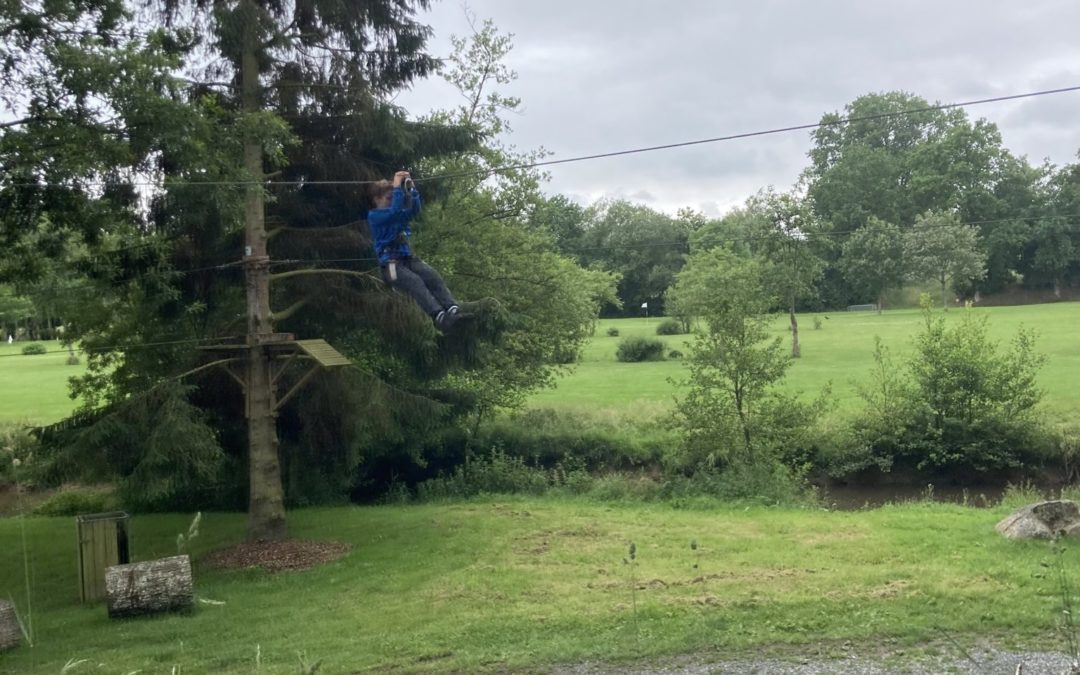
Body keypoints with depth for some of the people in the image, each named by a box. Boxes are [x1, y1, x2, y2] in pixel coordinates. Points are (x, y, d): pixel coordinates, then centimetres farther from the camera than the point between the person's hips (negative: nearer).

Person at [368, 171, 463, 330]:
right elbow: (394, 211, -17)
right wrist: (397, 187, -14)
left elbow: (415, 209, 7)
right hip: (391, 263, -6)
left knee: (432, 275, -24)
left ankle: (453, 309, -43)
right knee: (415, 282, -34)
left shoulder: (400, 215, 22)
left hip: (408, 258, 6)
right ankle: (439, 317, -53)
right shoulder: (374, 216, 0)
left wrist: (411, 188, -3)